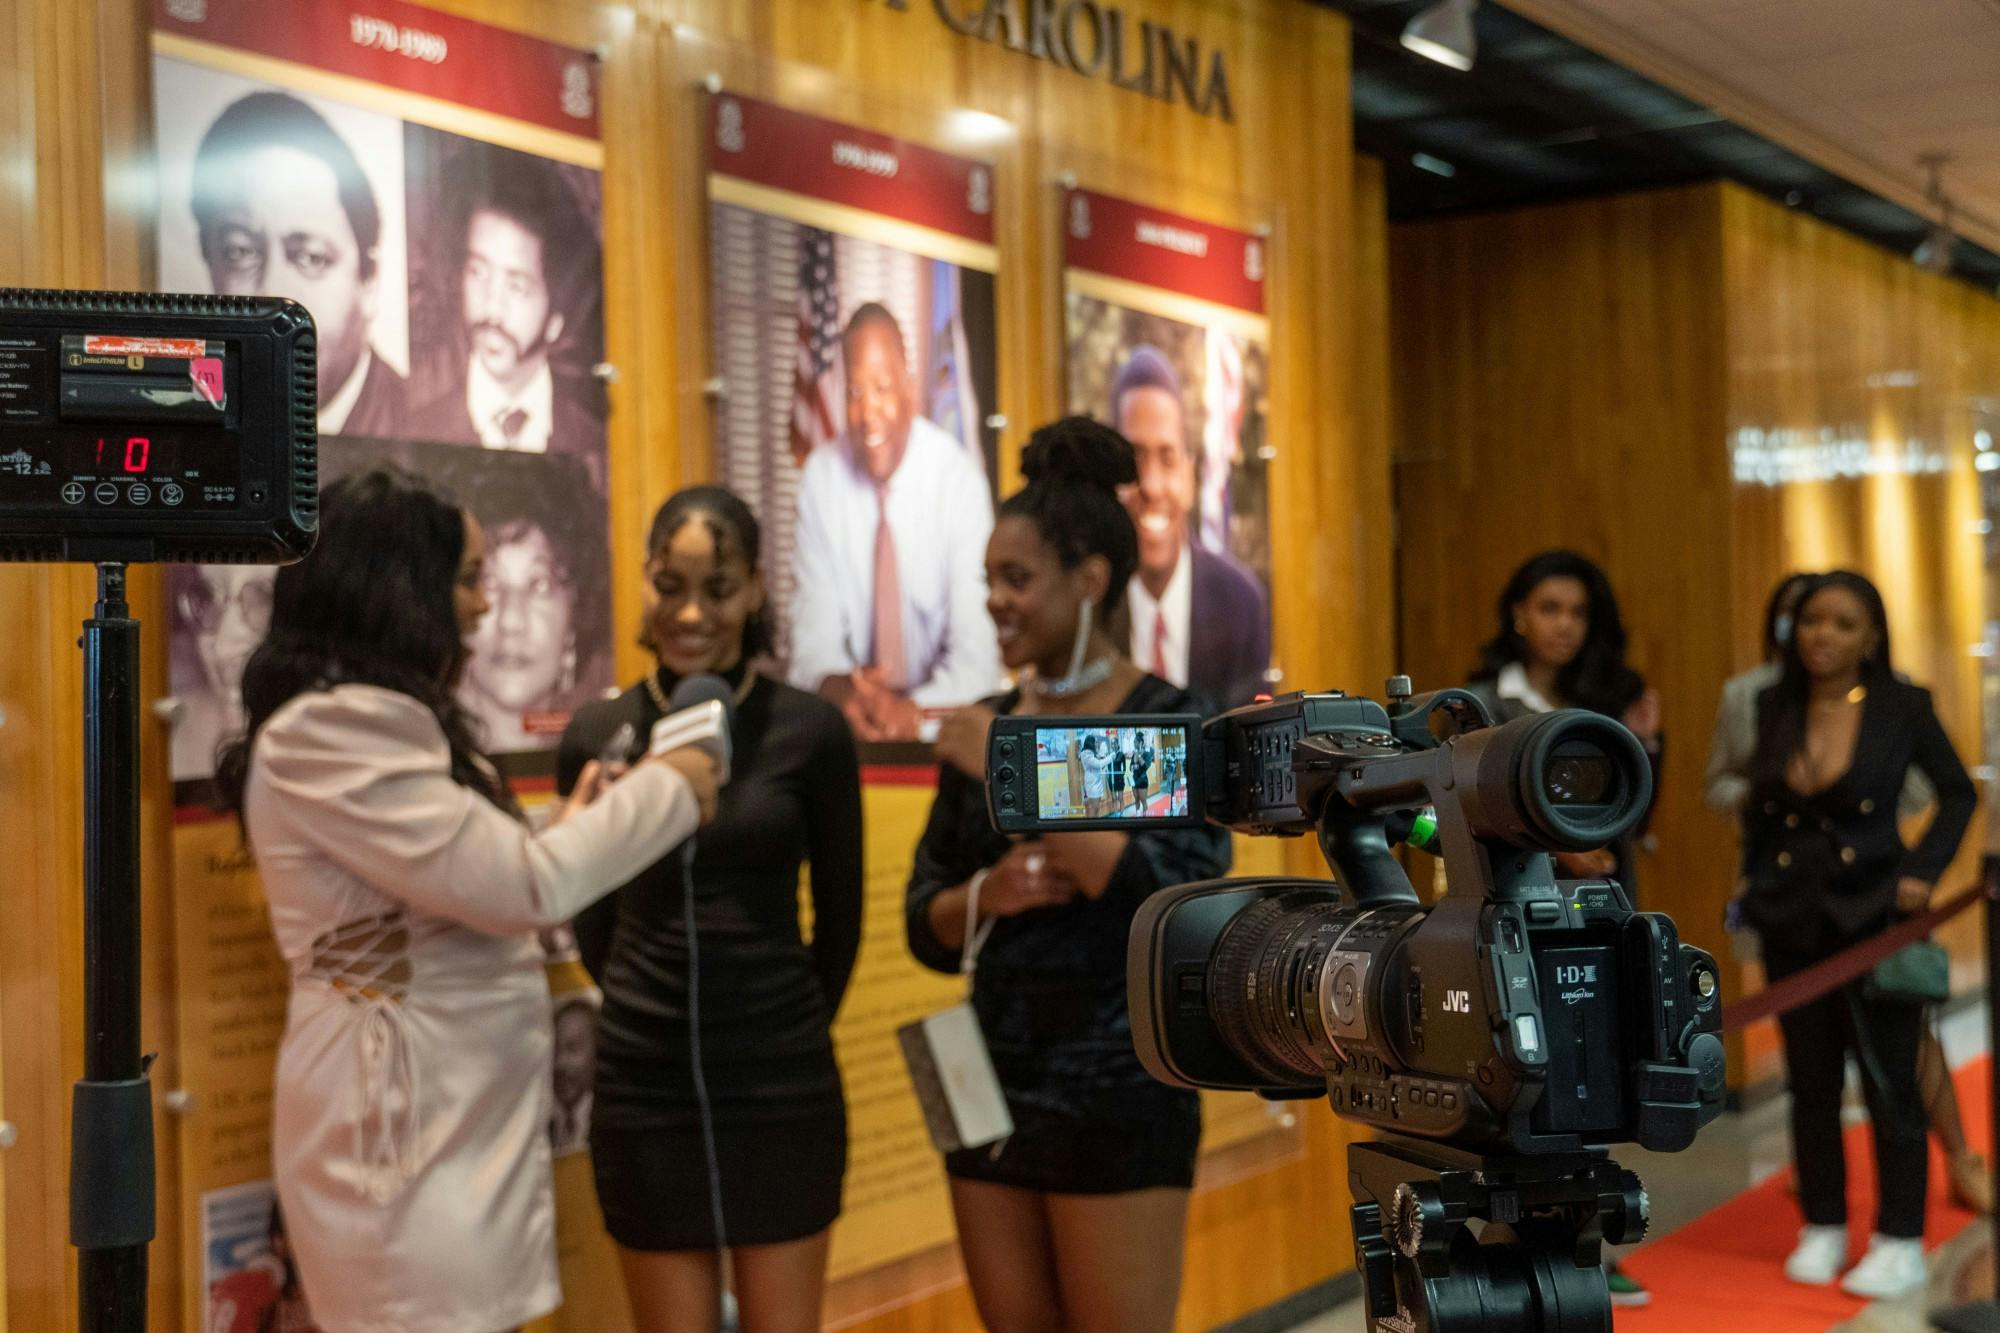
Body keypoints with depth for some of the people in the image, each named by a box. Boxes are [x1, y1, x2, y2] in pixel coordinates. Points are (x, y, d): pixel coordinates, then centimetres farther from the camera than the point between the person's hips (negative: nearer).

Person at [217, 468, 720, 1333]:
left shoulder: (378, 725, 16)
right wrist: (667, 789, -9)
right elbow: (522, 884, -21)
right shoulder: (325, 732, -17)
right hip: (405, 1133, -10)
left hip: (456, 1120, 10)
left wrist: (573, 831, 16)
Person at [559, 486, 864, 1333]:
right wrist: (657, 1016, 12)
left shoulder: (810, 730, -6)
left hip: (781, 1087, -1)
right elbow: (591, 917, 11)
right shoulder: (596, 736, -1)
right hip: (644, 1090, 2)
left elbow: (840, 914, 4)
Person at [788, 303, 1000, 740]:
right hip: (847, 720, 2)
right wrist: (840, 688, -27)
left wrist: (913, 711, -33)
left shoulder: (959, 479, -10)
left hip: (939, 719, -1)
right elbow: (813, 636, -6)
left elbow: (977, 654, -15)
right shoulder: (820, 478, -4)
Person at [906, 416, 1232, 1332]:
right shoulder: (988, 728, 8)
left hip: (1119, 1102, -6)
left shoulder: (1170, 725, -7)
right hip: (995, 1089, 6)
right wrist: (986, 895, -11)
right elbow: (926, 929, 11)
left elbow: (1182, 902, -22)